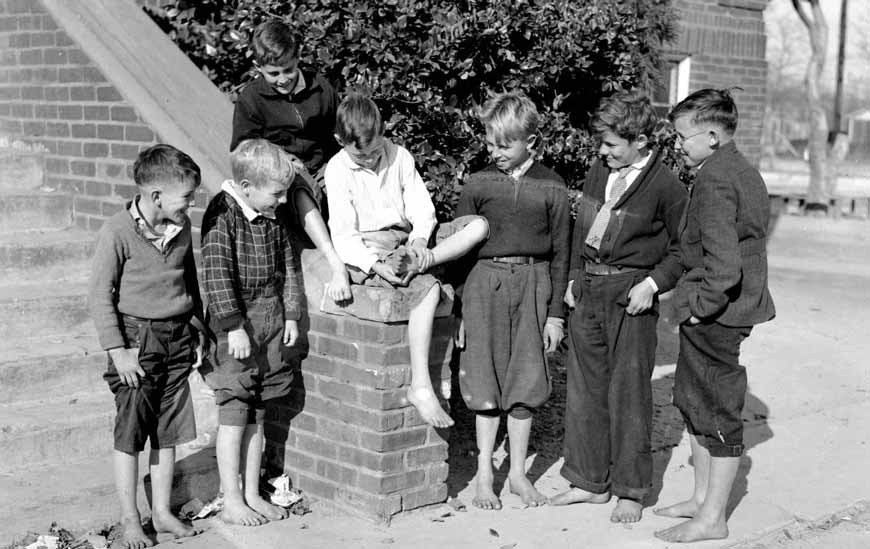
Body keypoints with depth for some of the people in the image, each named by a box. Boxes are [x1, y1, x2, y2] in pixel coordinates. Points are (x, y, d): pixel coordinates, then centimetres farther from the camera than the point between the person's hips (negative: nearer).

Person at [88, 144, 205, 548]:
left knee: (168, 431, 11)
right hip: (138, 338, -5)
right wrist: (117, 351, -13)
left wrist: (196, 330, 16)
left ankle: (162, 511, 22)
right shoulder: (117, 233, -15)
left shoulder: (181, 227, 3)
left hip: (177, 338, 6)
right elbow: (100, 295, -12)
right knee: (130, 432, 1)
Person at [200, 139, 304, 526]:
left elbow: (288, 264, 16)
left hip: (270, 321, 7)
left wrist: (291, 314, 13)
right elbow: (215, 273, -20)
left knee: (257, 415, 12)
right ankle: (232, 502, 10)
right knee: (233, 415, 0)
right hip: (235, 322, -7)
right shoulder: (223, 214, -15)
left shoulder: (274, 216, 7)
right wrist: (234, 326, -21)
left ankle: (252, 495, 22)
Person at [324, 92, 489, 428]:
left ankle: (416, 261, -33)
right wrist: (375, 264, -27)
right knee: (427, 288, -32)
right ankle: (420, 386, -31)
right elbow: (343, 233, -11)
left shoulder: (399, 157, 7)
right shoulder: (338, 169, -6)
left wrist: (419, 241, -17)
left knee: (479, 224, -13)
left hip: (407, 239, 6)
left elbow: (421, 208, 5)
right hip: (366, 249, -5)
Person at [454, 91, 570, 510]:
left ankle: (518, 472, 20)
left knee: (525, 384, 6)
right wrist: (461, 311, 2)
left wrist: (556, 312, 3)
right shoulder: (478, 185, 0)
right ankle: (484, 475, 14)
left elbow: (560, 253, 5)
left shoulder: (551, 188, 0)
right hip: (485, 282, 0)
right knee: (486, 386, 4)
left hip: (533, 285, 0)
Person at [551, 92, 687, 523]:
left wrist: (654, 282, -14)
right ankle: (590, 481, 23)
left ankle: (631, 491, 12)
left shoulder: (666, 187, -9)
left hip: (630, 294, -6)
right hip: (588, 289, 6)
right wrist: (575, 277, 15)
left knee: (628, 393, 0)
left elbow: (683, 248, -3)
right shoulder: (598, 172, 9)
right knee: (584, 388, 10)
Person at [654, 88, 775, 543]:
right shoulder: (745, 173, 11)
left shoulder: (714, 182, -21)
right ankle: (702, 497, 33)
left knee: (718, 414, 1)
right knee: (692, 403, 20)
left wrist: (701, 306, -17)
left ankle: (712, 519, 14)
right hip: (732, 308, 10)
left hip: (713, 317, -10)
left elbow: (723, 265, -30)